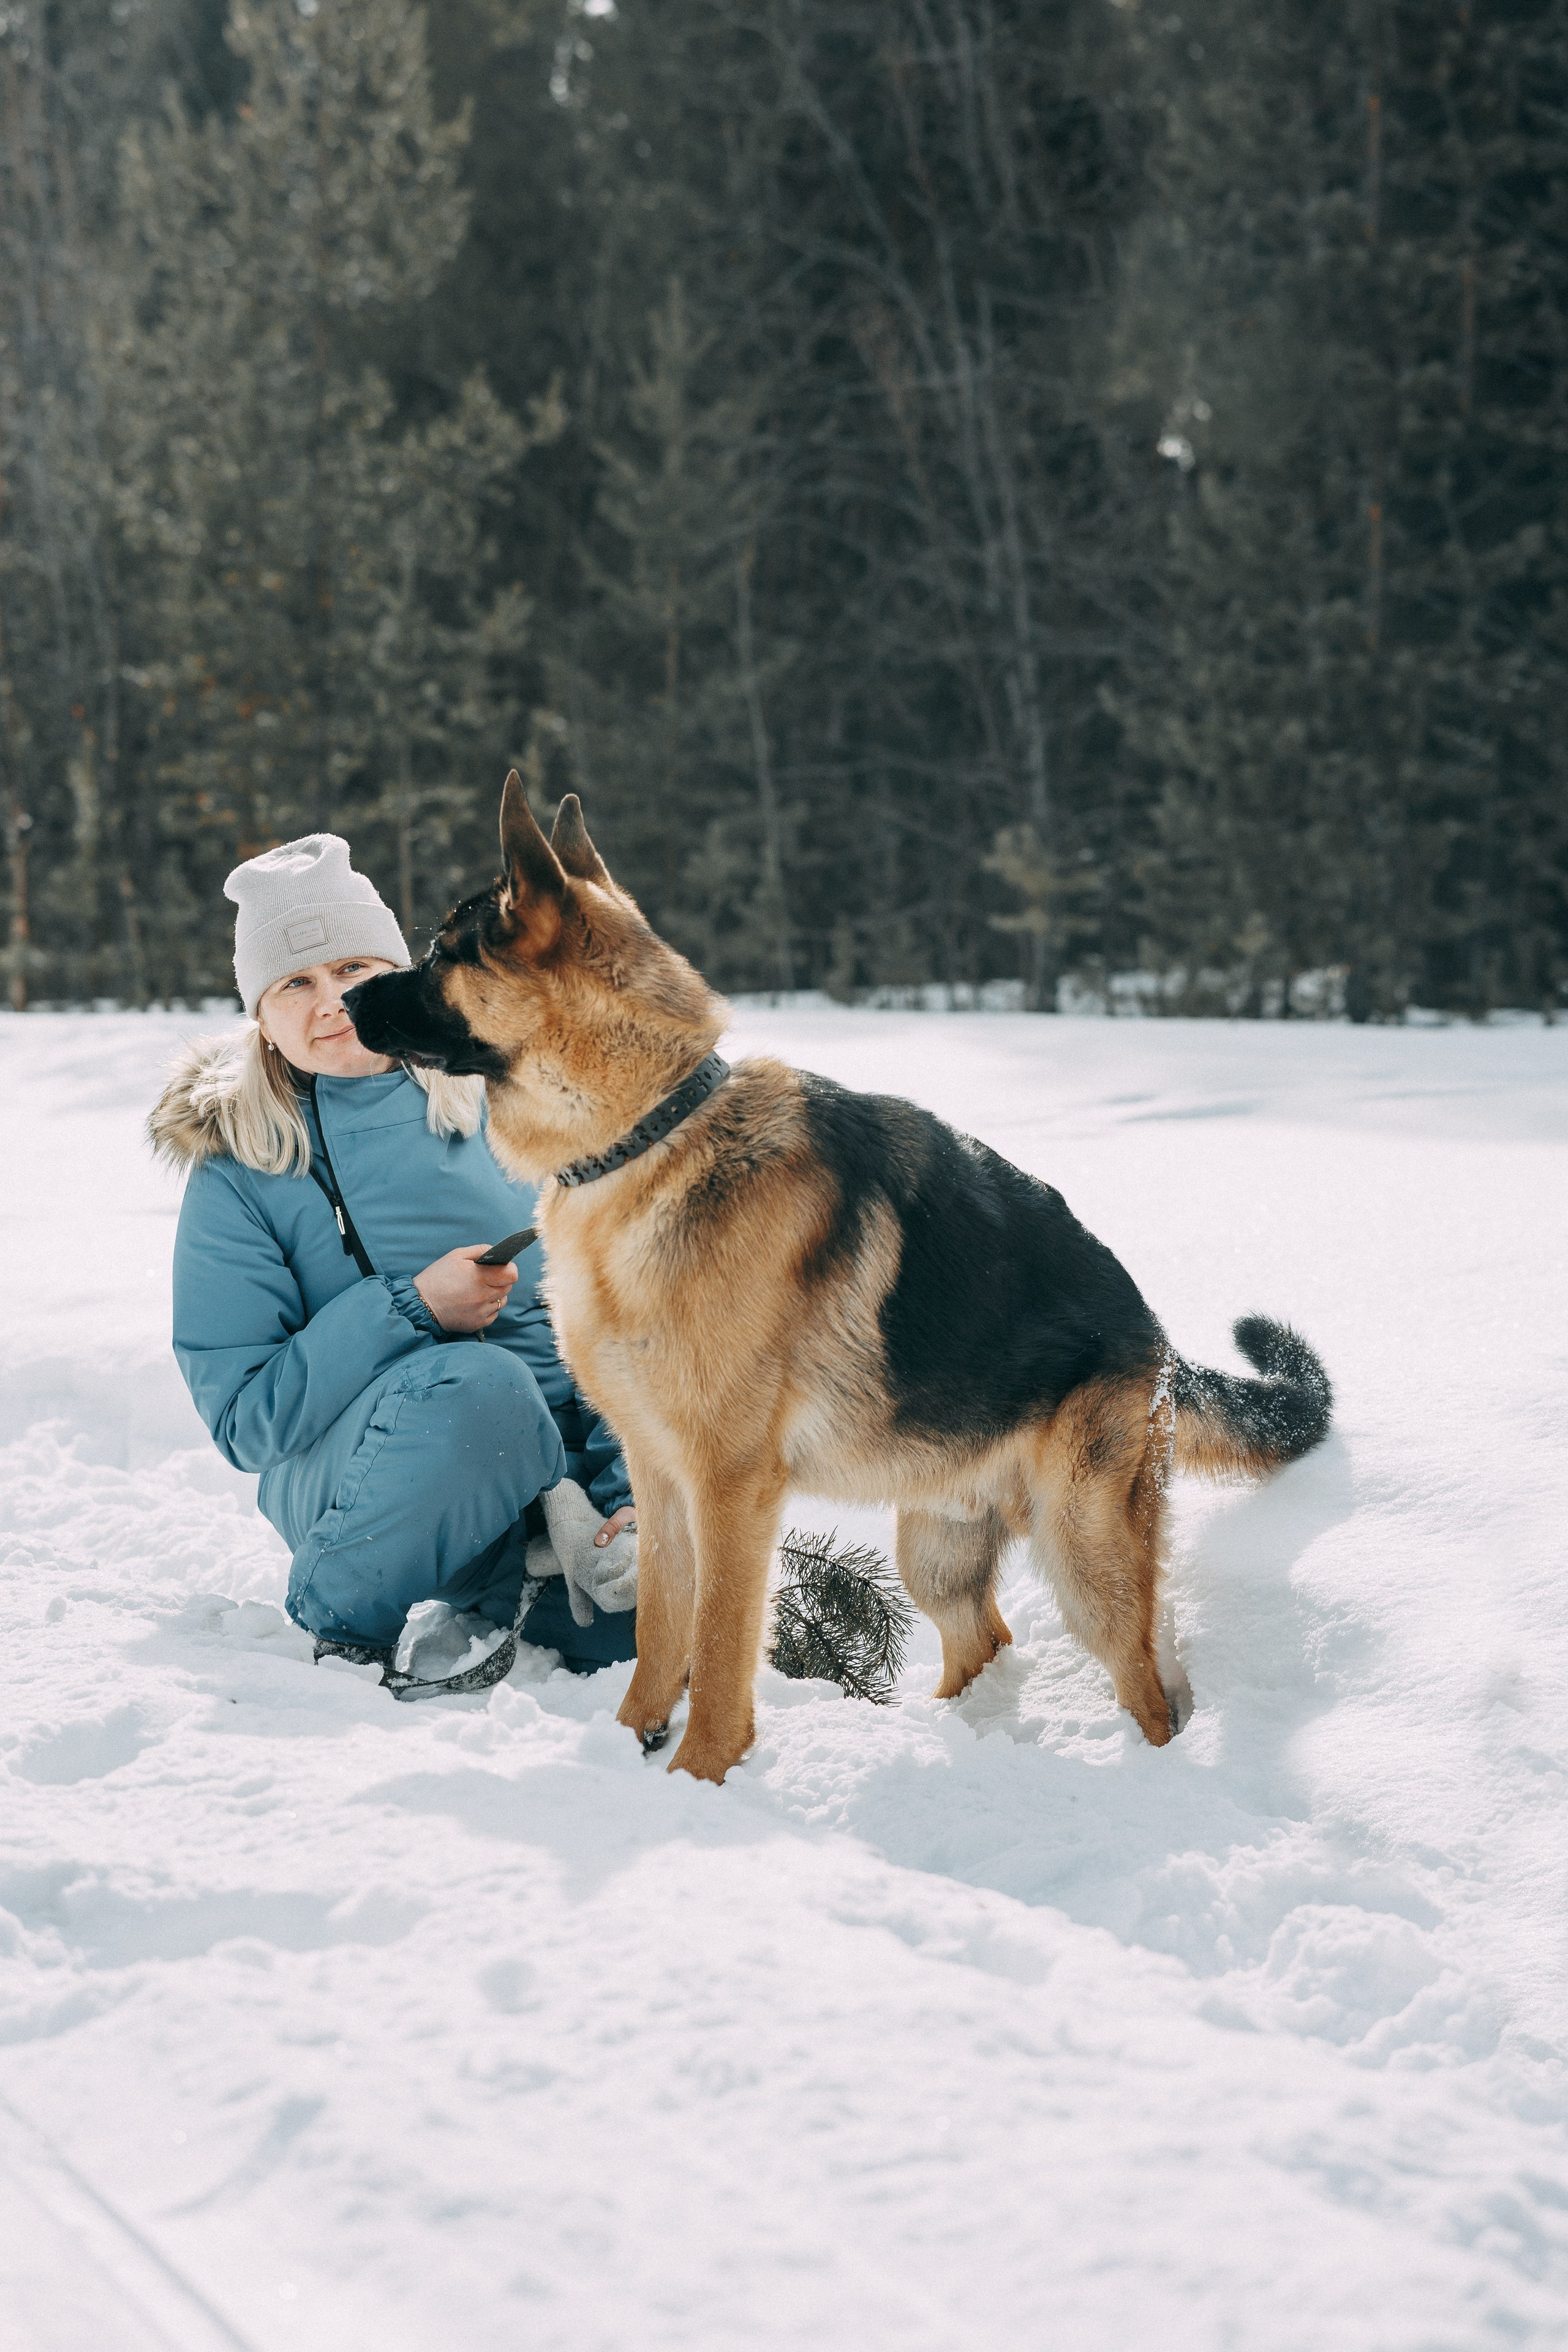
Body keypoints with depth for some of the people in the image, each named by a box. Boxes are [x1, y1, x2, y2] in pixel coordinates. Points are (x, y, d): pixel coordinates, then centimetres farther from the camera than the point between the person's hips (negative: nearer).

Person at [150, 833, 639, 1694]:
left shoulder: (492, 1107, 7)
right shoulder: (238, 1174, 0)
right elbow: (244, 1419, -7)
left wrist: (630, 1486, -9)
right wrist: (412, 1310, -18)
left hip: (559, 1454, 2)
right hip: (351, 1480, -2)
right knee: (477, 1383, -37)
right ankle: (357, 1615, -14)